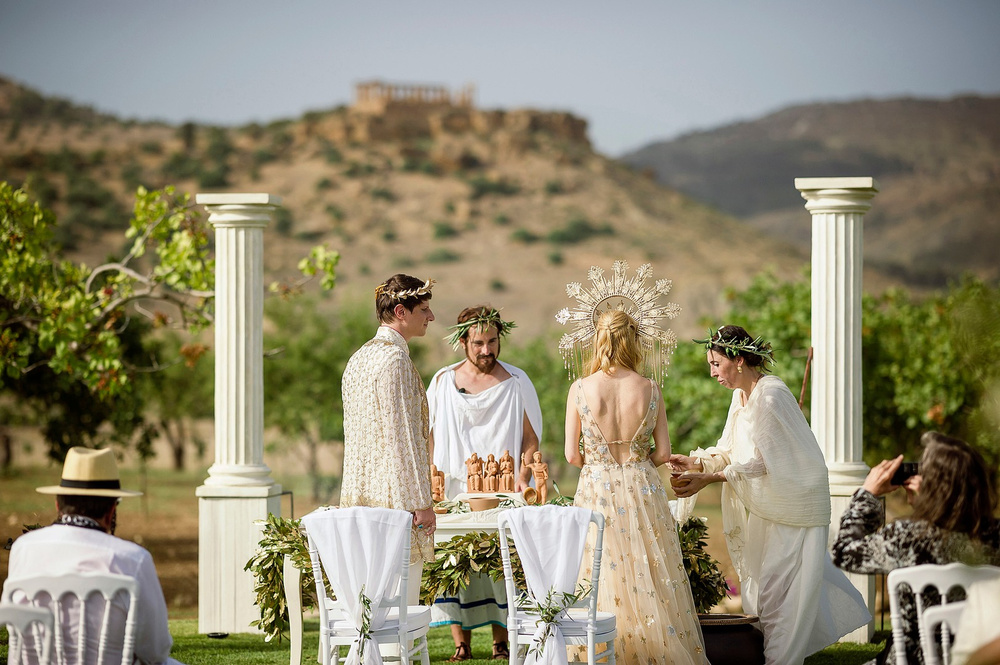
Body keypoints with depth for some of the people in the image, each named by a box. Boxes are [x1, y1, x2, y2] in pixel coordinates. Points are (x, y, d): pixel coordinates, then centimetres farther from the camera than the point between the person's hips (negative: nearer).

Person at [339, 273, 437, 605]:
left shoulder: (358, 358, 16)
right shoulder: (394, 360, -13)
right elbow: (402, 435, -17)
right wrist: (421, 503, -15)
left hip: (359, 496, 9)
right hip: (394, 500, -9)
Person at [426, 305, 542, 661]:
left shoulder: (516, 382, 5)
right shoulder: (443, 381, 8)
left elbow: (531, 439, 6)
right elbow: (431, 438, 13)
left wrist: (522, 476, -9)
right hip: (454, 490, 1)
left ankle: (501, 642, 1)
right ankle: (461, 643, -1)